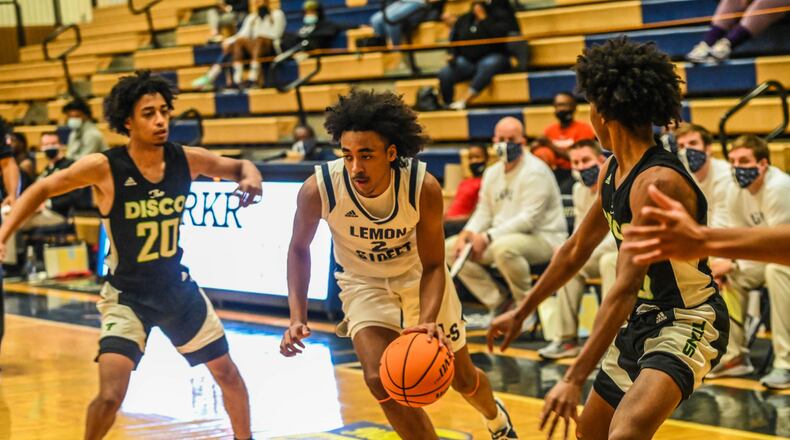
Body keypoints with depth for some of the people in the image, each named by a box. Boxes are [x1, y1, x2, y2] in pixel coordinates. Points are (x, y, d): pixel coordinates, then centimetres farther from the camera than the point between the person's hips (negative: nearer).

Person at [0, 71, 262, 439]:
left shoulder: (187, 160, -10)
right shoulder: (104, 168, -21)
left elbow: (239, 166, 6)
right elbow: (42, 189, -10)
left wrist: (251, 176, -17)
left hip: (178, 287, 4)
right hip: (127, 296, -4)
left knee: (228, 374, 14)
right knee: (110, 396, -18)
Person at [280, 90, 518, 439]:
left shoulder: (424, 188, -31)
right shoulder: (318, 189, -29)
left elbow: (433, 266, -21)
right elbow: (299, 248, -10)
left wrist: (428, 321, -40)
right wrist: (297, 317, -21)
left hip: (418, 275, 0)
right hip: (364, 283, 0)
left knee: (462, 377, 14)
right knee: (380, 379, -24)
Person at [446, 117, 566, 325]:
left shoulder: (534, 172, -14)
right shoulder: (492, 173, 12)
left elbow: (528, 219, -22)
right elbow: (484, 213, 14)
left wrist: (488, 237, -27)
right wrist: (467, 233, -9)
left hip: (544, 237, -9)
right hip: (502, 236, 9)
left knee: (503, 247, -40)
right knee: (450, 248, -1)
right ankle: (497, 303, 4)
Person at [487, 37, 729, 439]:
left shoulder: (657, 182, -26)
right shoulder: (611, 171, 3)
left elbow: (625, 289, -31)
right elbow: (576, 250, 18)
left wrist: (574, 380, -33)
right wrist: (521, 312, 24)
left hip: (688, 323, -10)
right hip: (642, 320, 10)